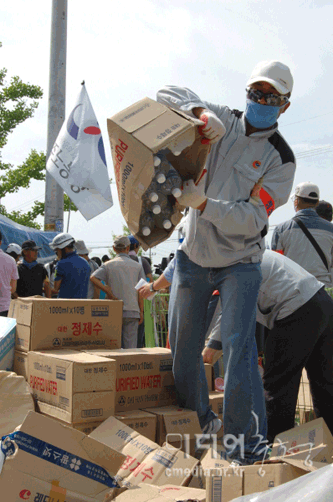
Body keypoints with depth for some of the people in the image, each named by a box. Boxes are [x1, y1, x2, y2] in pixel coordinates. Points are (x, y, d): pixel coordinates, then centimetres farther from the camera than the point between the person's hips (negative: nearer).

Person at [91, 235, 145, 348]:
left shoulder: (108, 265, 5)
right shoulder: (137, 266, 6)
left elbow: (93, 278, -12)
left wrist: (110, 293, -9)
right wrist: (141, 311, 6)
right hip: (132, 311, 0)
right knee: (131, 346, 2)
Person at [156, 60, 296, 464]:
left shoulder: (281, 159, -8)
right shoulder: (223, 122, 0)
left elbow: (252, 220, -17)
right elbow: (167, 95, -2)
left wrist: (203, 203, -31)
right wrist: (200, 111, -23)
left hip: (239, 263, -3)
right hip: (193, 256, 3)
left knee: (238, 347, -15)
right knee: (182, 348, 7)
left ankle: (245, 439, 0)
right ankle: (200, 424, 27)